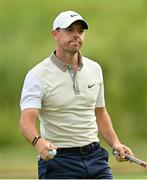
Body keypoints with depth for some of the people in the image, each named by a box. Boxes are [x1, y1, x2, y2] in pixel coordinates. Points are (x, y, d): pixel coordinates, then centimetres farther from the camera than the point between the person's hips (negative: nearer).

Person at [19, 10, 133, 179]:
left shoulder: (94, 69, 11)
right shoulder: (37, 75, -8)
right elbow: (26, 120, -19)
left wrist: (115, 143, 7)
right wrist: (38, 141, -40)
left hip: (95, 157, 5)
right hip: (58, 162, -5)